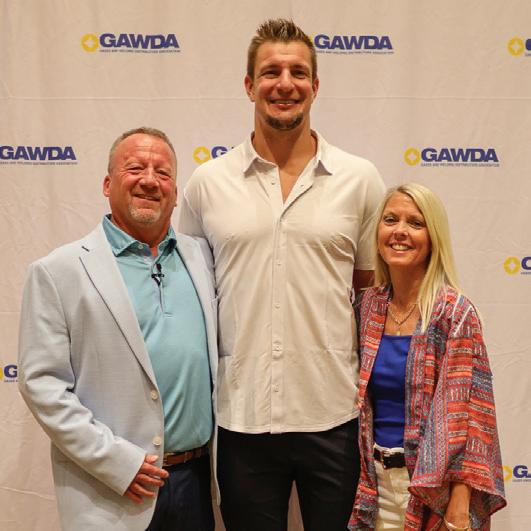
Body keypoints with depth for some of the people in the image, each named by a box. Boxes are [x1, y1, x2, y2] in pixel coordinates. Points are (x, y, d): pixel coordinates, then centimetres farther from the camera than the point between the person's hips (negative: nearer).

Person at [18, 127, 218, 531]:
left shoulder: (203, 258, 6)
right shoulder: (58, 271, -7)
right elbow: (42, 382, -9)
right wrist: (115, 460, -13)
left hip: (197, 479, 4)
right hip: (110, 491, -4)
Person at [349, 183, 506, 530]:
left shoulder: (454, 313, -14)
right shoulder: (369, 305, 0)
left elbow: (467, 415, -16)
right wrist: (365, 479, 5)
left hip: (433, 484, -4)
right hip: (377, 480, 4)